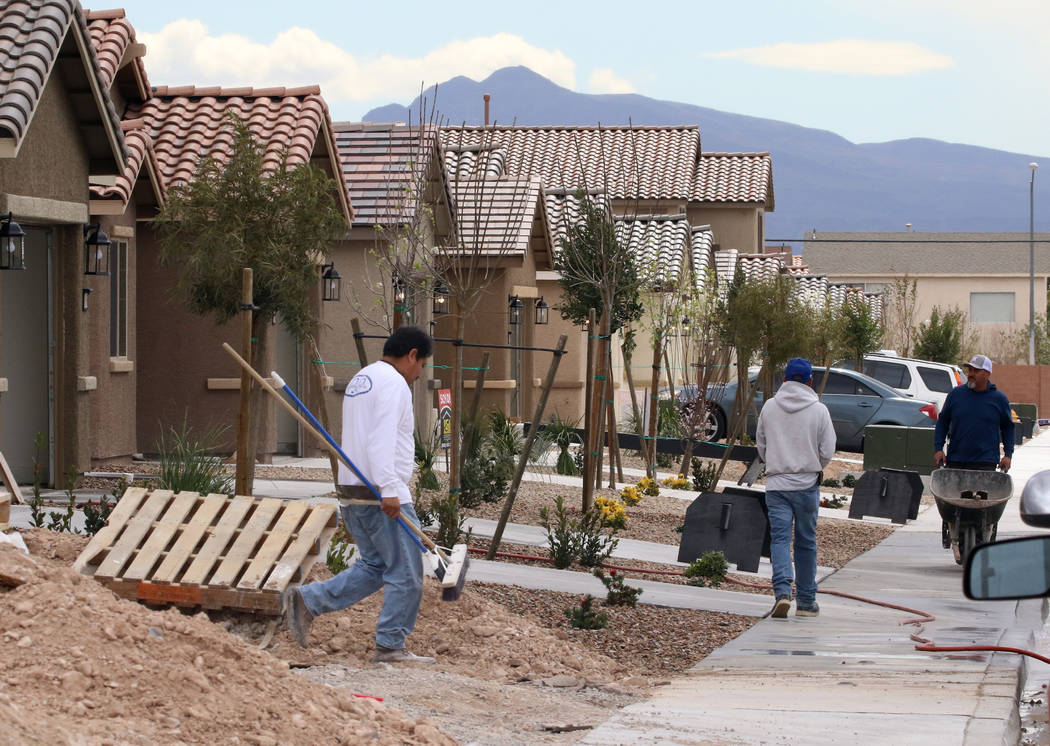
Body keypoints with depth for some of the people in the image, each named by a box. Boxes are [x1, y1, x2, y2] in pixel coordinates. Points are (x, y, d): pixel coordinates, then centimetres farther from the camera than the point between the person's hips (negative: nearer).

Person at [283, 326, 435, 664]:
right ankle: (390, 646, 0)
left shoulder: (360, 380, 21)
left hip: (352, 493, 10)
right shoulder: (392, 382, -10)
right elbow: (382, 439, -22)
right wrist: (389, 489, -28)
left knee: (373, 566, 15)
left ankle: (307, 601, 3)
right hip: (381, 495, -10)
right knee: (405, 573, -2)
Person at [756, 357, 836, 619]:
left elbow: (761, 445, 9)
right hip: (807, 484, 0)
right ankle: (806, 601, 16)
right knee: (806, 542, 10)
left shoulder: (770, 407, 1)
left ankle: (782, 590, -22)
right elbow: (828, 451, -4)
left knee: (779, 539, -1)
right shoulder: (819, 411, -5)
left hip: (776, 484, 0)